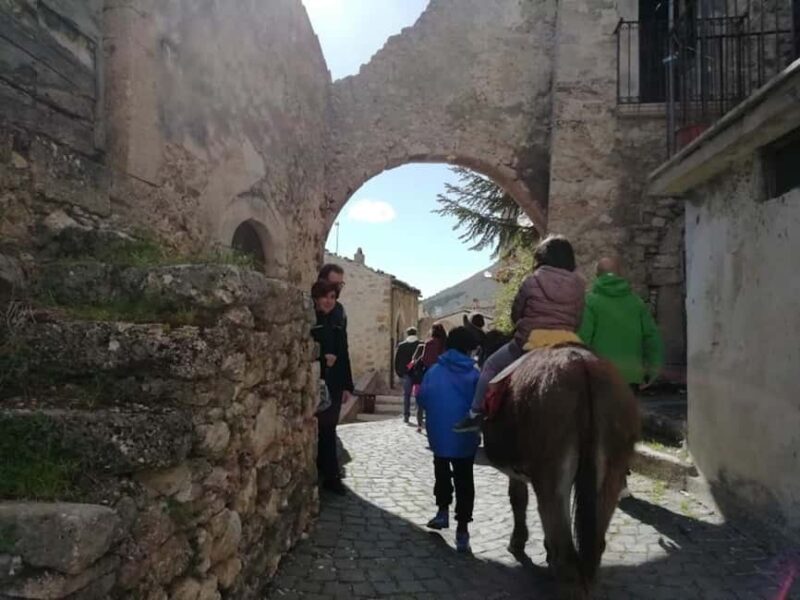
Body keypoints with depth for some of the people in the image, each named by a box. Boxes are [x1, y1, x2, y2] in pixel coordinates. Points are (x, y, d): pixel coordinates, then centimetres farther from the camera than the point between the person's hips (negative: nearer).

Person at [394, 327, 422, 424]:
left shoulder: (401, 345, 2)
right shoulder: (421, 345, -3)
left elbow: (396, 361, 4)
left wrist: (399, 373, 11)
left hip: (406, 374, 1)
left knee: (406, 394, 8)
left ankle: (406, 415, 2)